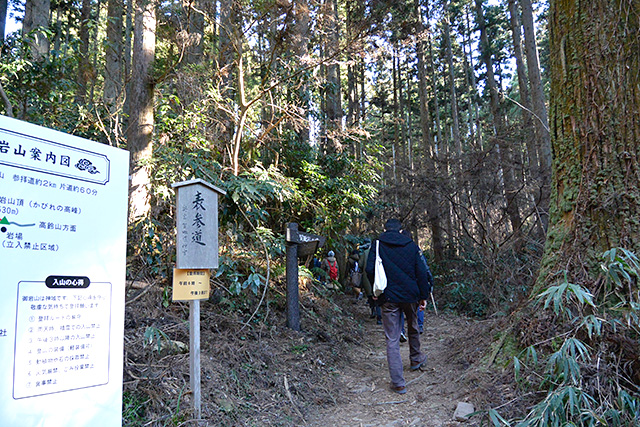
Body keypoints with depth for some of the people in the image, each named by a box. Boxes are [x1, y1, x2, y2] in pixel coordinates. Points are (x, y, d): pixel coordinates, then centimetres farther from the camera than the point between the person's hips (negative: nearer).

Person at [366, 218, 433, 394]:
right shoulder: (411, 245, 4)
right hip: (410, 295, 2)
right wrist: (423, 296, 6)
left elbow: (370, 270, -10)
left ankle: (398, 383, 0)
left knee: (392, 340, 1)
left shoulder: (377, 245, 0)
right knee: (413, 327, 29)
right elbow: (421, 272, 1)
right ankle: (416, 358, 49)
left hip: (388, 298, -2)